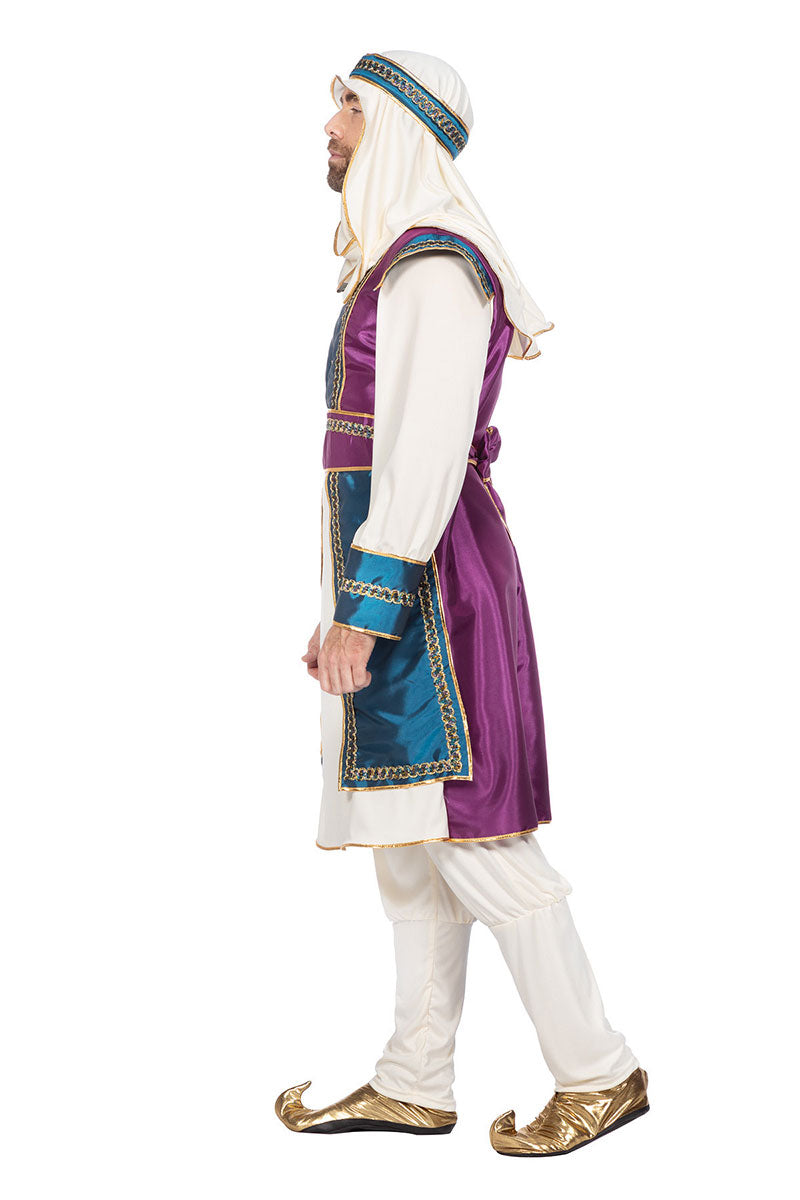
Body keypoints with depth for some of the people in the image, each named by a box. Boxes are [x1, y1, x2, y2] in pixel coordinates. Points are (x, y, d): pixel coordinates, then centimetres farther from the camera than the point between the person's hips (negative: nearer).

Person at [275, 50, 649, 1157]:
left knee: (465, 833, -8)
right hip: (402, 583, 10)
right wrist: (348, 606, 21)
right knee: (406, 834, 10)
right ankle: (415, 1084, 18)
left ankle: (600, 1074, 2)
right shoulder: (396, 271, 19)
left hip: (419, 579, -10)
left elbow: (426, 454, -21)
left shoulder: (434, 267, -13)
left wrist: (361, 609, -23)